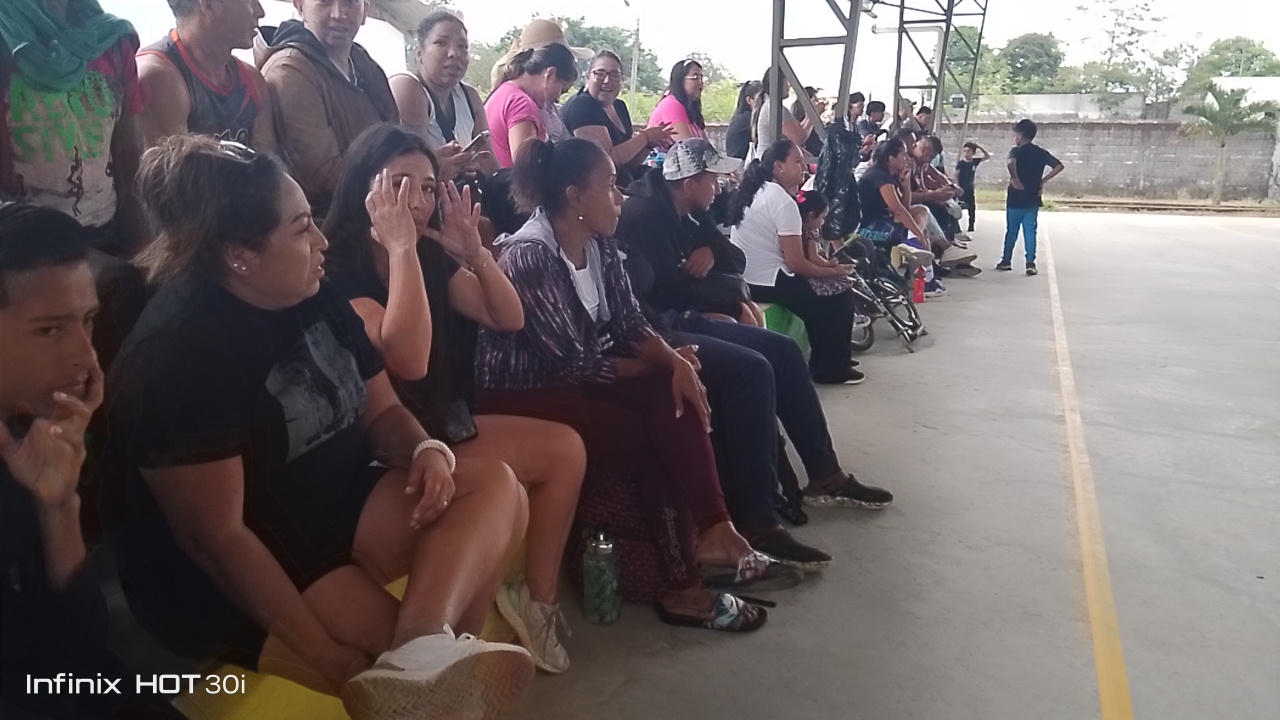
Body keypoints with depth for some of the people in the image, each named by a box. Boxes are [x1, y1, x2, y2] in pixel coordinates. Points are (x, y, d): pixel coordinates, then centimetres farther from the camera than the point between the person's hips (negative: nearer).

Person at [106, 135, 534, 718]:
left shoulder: (315, 298, 2)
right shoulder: (179, 353, -23)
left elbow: (380, 409, 10)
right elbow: (215, 537, -24)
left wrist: (426, 450, -15)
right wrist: (329, 655, -25)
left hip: (335, 510, 8)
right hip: (226, 585, -8)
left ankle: (426, 654, -34)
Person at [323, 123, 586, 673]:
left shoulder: (431, 255, 5)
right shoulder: (339, 268, -19)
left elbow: (509, 319, 6)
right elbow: (409, 359, -34)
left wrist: (473, 249, -10)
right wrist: (400, 246, -32)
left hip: (441, 426, 9)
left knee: (565, 448, 4)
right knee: (497, 490, -23)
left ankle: (537, 601, 10)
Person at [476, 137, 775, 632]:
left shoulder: (599, 245, 3)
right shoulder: (528, 257, -23)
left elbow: (629, 324, 3)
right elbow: (576, 364, -22)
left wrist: (674, 360, -18)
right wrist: (658, 366, -9)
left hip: (576, 382, 8)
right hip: (525, 401, -8)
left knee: (673, 398, -16)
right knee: (652, 436, -19)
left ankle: (711, 531, -17)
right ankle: (683, 585, -7)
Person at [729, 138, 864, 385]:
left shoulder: (755, 192, 13)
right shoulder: (784, 202, -15)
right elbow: (796, 263, -17)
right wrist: (834, 271, -1)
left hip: (743, 280, 10)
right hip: (769, 283, -10)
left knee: (818, 294, 25)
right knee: (840, 299, 4)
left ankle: (821, 361, 30)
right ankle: (830, 368, 13)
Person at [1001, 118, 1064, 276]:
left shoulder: (1016, 151, -7)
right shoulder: (1042, 153, 6)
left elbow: (1010, 163, -30)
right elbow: (1059, 166, 1)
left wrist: (1015, 179, -20)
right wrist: (1043, 180, 3)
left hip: (1016, 199, -3)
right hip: (1033, 199, 3)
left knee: (1011, 230, 9)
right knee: (1030, 231, 4)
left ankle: (1006, 261, 19)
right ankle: (1030, 263, -4)